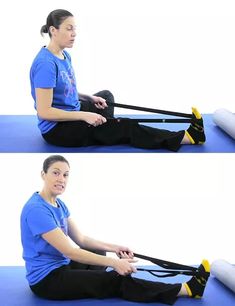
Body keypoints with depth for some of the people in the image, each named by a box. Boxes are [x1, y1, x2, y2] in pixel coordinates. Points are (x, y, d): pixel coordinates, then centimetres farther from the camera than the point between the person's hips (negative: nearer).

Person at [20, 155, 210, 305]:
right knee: (118, 281, -14)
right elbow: (69, 251, -27)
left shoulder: (58, 204, 7)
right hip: (46, 281, -10)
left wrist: (114, 248, 0)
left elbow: (80, 239, 11)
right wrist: (113, 262, -27)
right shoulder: (37, 209, -23)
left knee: (98, 252, 31)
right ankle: (188, 289, -12)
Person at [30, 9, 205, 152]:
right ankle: (187, 137, -10)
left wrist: (90, 98, 4)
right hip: (57, 130, -10)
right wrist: (84, 116, -28)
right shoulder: (46, 63, -25)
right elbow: (44, 111, -28)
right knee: (125, 128, -13)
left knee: (106, 95, 31)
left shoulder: (64, 56, 5)